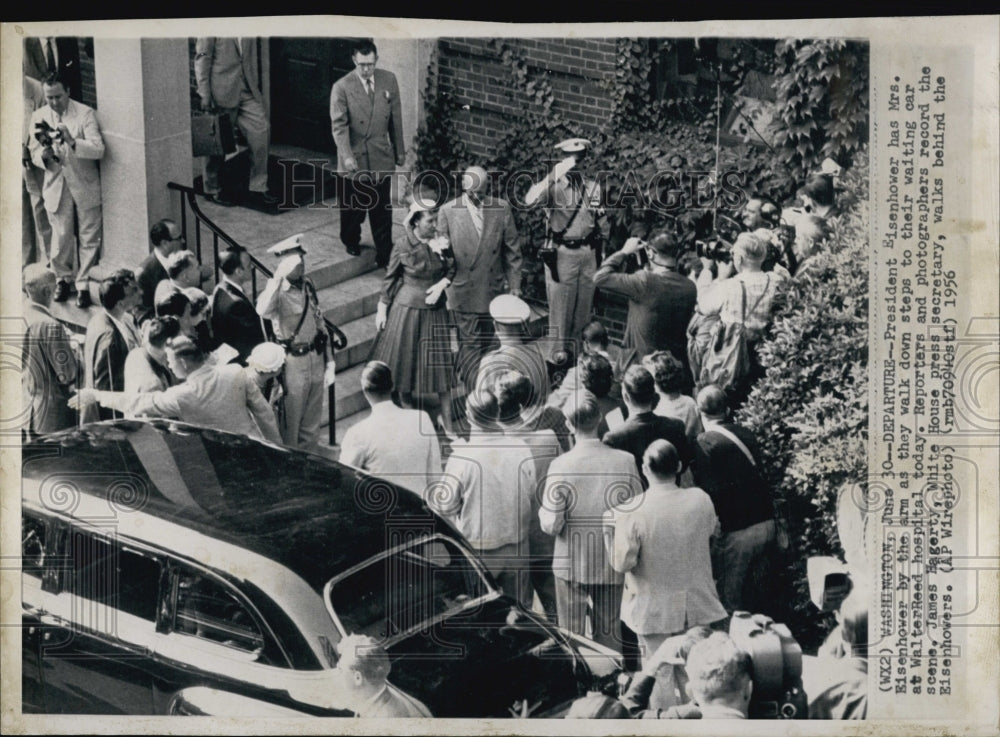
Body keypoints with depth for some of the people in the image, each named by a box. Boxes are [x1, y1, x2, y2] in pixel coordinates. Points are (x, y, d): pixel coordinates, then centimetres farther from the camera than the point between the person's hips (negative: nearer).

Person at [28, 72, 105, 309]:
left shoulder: (85, 114, -9)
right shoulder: (39, 116, 3)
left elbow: (98, 150, -18)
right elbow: (34, 152, 7)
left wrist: (72, 142, -34)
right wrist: (44, 156, -17)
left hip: (85, 186, -2)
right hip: (56, 186, 2)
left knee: (89, 238, 2)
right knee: (61, 236, 7)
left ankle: (84, 285, 13)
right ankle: (64, 278, 28)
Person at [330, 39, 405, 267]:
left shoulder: (389, 80, 0)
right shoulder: (341, 87, -10)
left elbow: (396, 118, 8)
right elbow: (339, 125, -14)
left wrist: (399, 150, 12)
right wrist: (347, 156, -26)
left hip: (381, 157, 2)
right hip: (354, 159, -2)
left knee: (382, 209, 3)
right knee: (352, 206, 13)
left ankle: (384, 256, 10)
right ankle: (351, 242, 38)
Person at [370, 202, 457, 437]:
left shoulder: (441, 243, -4)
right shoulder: (403, 246, -10)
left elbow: (452, 270, 7)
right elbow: (390, 279, -2)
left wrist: (441, 284, -13)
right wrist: (382, 309, 1)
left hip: (435, 310, 2)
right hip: (407, 308, -2)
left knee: (440, 364, 1)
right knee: (405, 360, 9)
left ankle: (447, 423, 7)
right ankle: (407, 408, 31)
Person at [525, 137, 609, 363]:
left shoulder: (593, 187, 8)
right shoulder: (553, 185, -5)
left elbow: (602, 223, 16)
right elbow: (530, 200, -26)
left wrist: (601, 246, 12)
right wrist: (555, 175, -30)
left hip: (588, 253, 4)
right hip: (561, 253, -4)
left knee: (583, 312, 11)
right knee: (560, 312, 0)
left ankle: (579, 358, 23)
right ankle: (557, 359, 10)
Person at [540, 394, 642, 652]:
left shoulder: (560, 466, -18)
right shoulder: (625, 461, -11)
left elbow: (551, 525, -16)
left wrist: (543, 512, 5)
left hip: (571, 564, -2)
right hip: (612, 564, 2)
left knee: (571, 634, 12)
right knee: (609, 633, 16)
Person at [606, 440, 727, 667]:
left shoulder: (632, 511, -21)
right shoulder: (701, 500, -10)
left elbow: (622, 563, -17)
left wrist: (610, 532, -2)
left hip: (654, 611, -3)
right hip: (698, 608, 3)